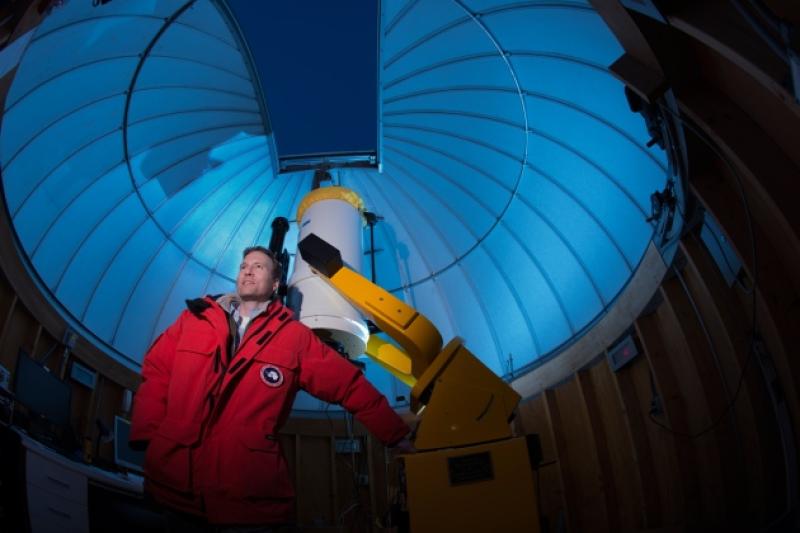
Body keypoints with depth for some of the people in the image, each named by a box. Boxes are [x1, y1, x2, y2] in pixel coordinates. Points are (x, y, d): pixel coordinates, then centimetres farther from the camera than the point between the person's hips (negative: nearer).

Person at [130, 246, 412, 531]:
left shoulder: (294, 337, 2)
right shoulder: (195, 318, 8)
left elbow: (351, 385, 5)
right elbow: (156, 373, 10)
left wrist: (396, 434, 8)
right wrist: (147, 435, -2)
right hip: (175, 484, 3)